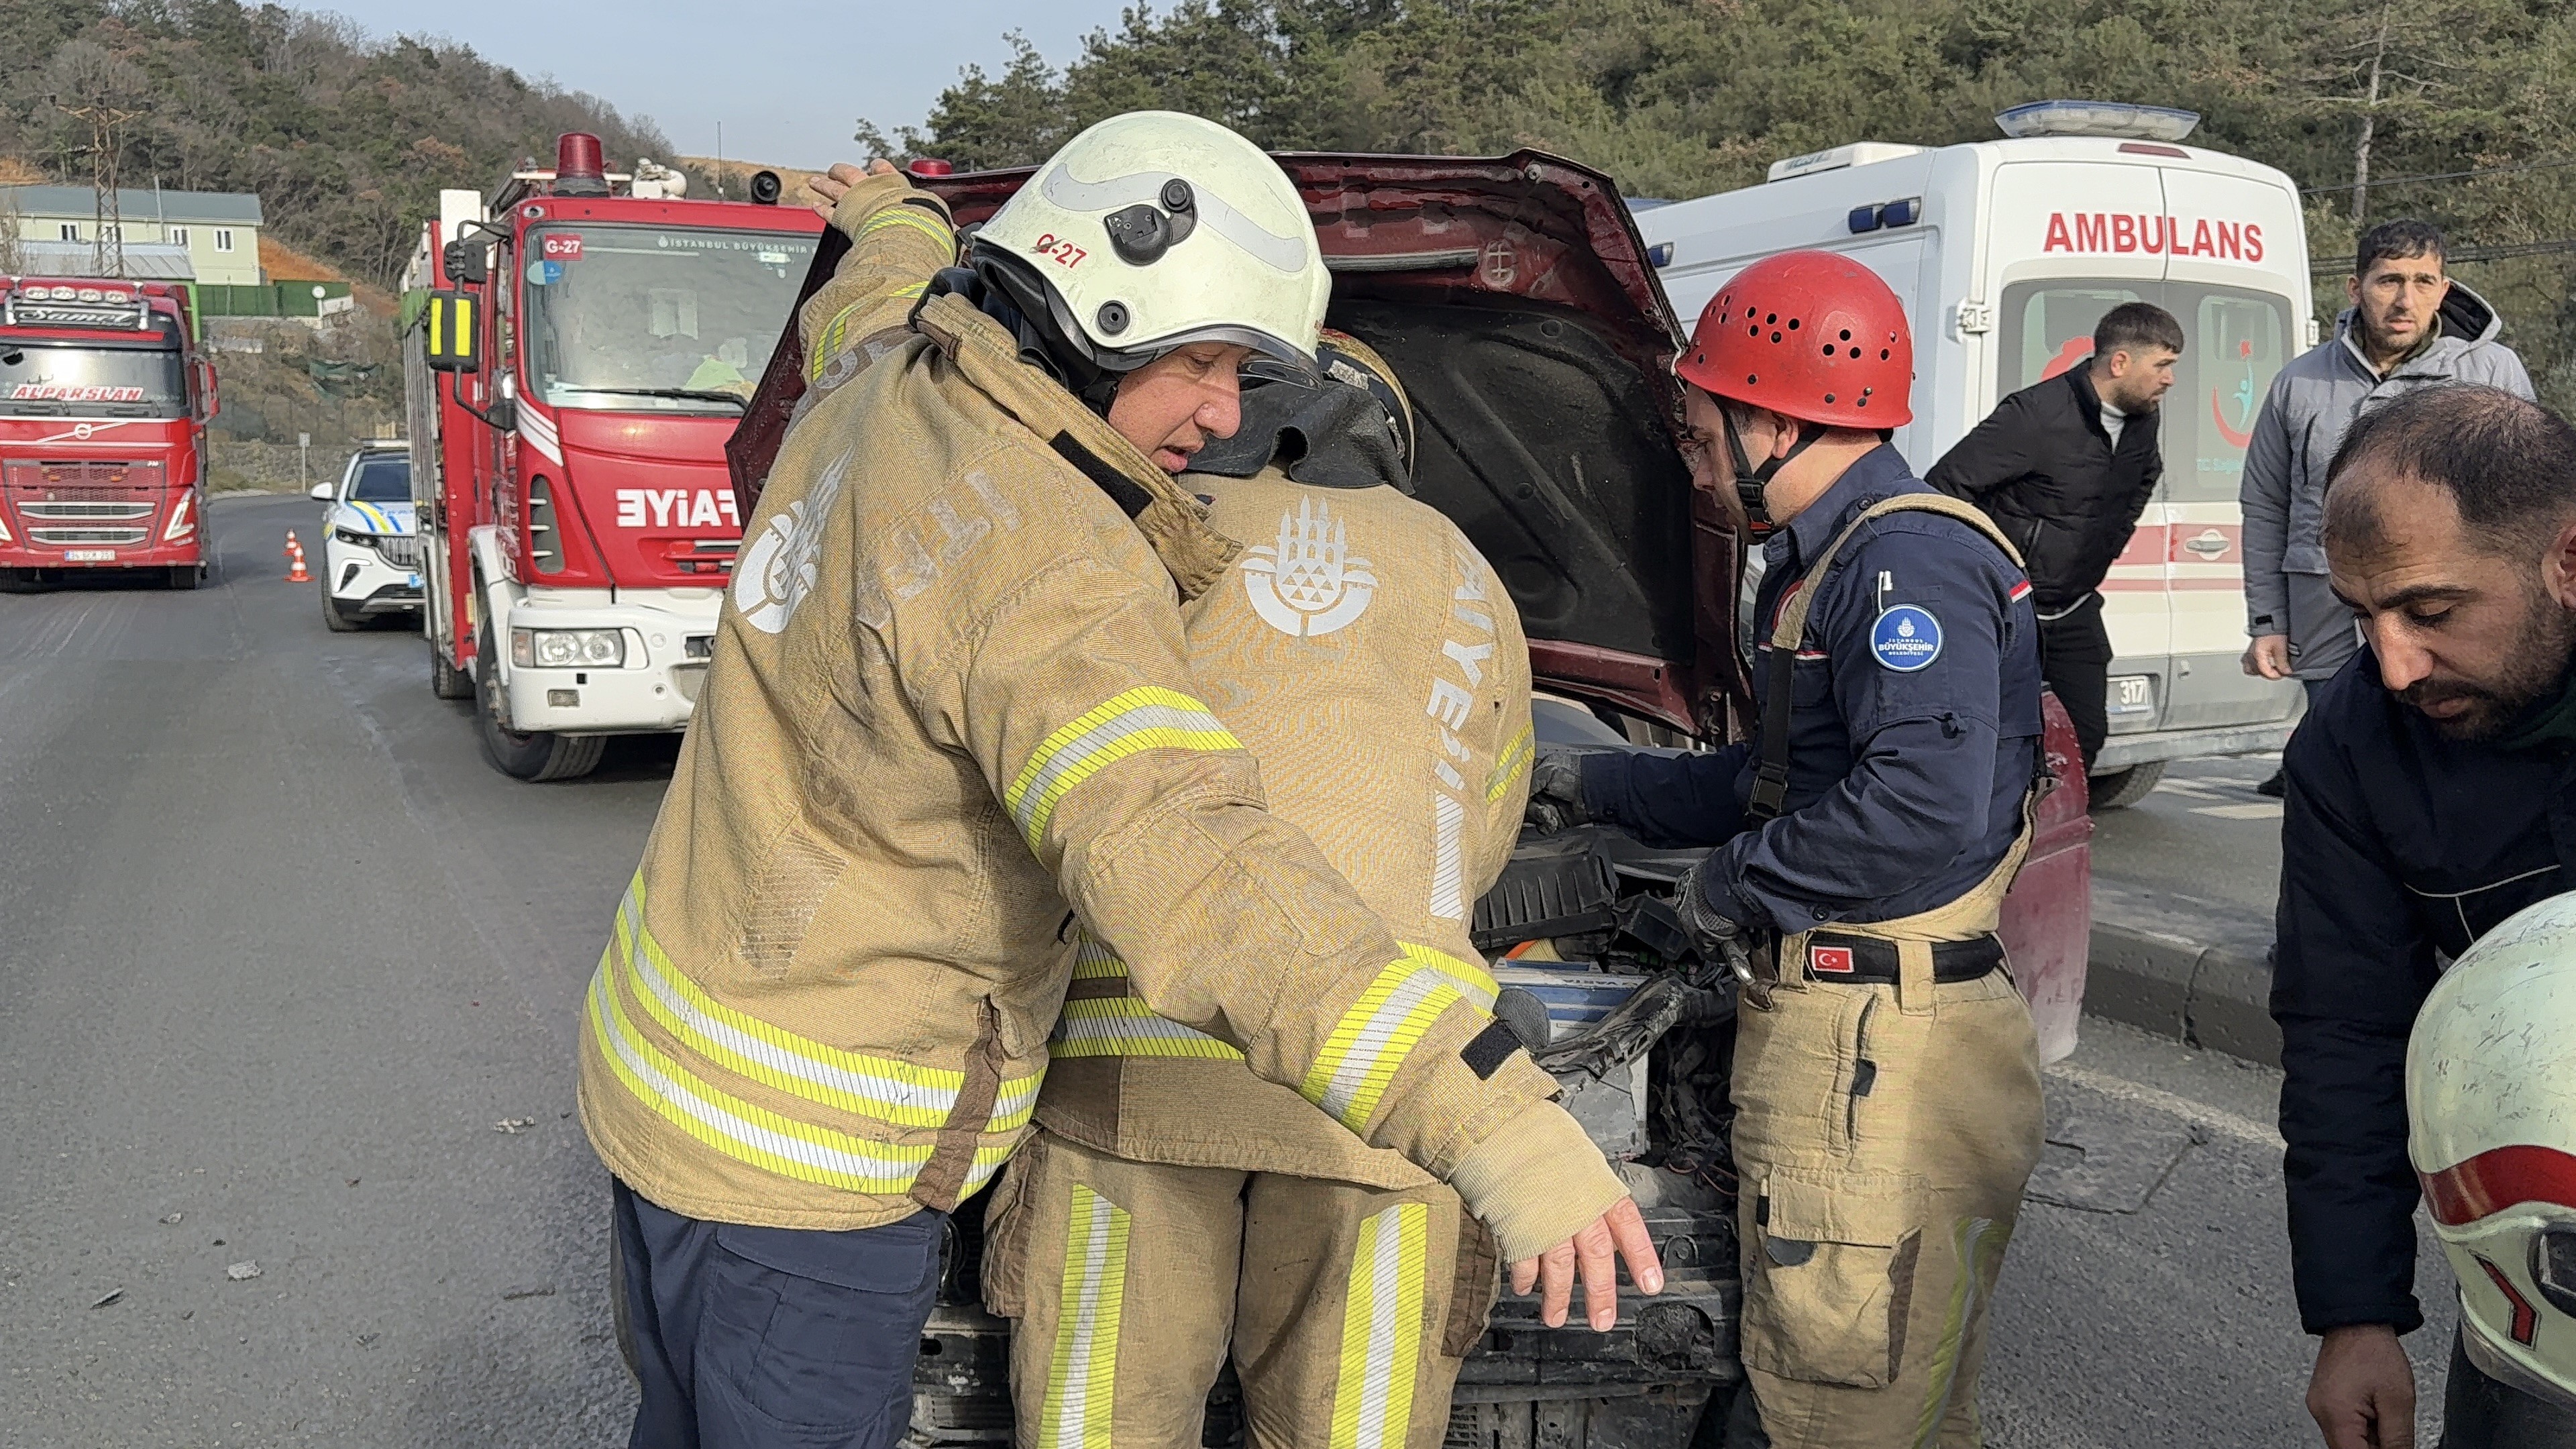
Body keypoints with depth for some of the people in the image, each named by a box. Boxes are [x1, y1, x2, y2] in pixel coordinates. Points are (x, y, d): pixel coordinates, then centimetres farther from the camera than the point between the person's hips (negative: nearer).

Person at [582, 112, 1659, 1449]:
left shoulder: (881, 381, 0)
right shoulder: (1045, 566, -30)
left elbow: (868, 299, 27)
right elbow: (1185, 866, -44)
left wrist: (890, 217, 52)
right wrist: (1489, 1120, -51)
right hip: (801, 1151, -9)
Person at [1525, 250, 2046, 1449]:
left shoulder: (1909, 557, -16)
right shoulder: (1831, 562, 19)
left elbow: (1923, 804, -30)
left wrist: (1734, 887, -16)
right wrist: (1593, 787, 33)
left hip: (1875, 1067, -11)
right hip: (1832, 1039, 11)